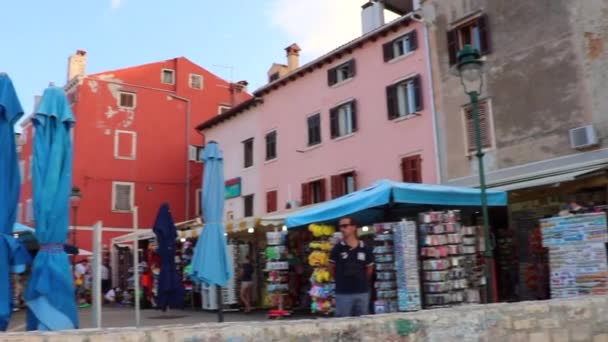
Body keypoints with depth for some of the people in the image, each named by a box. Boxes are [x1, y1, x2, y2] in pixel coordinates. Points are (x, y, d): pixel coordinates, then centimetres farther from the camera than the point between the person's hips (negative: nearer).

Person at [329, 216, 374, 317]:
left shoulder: (365, 249, -1)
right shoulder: (338, 248, -5)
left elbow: (370, 269, 13)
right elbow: (331, 268, 7)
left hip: (362, 292, 2)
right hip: (343, 293, -2)